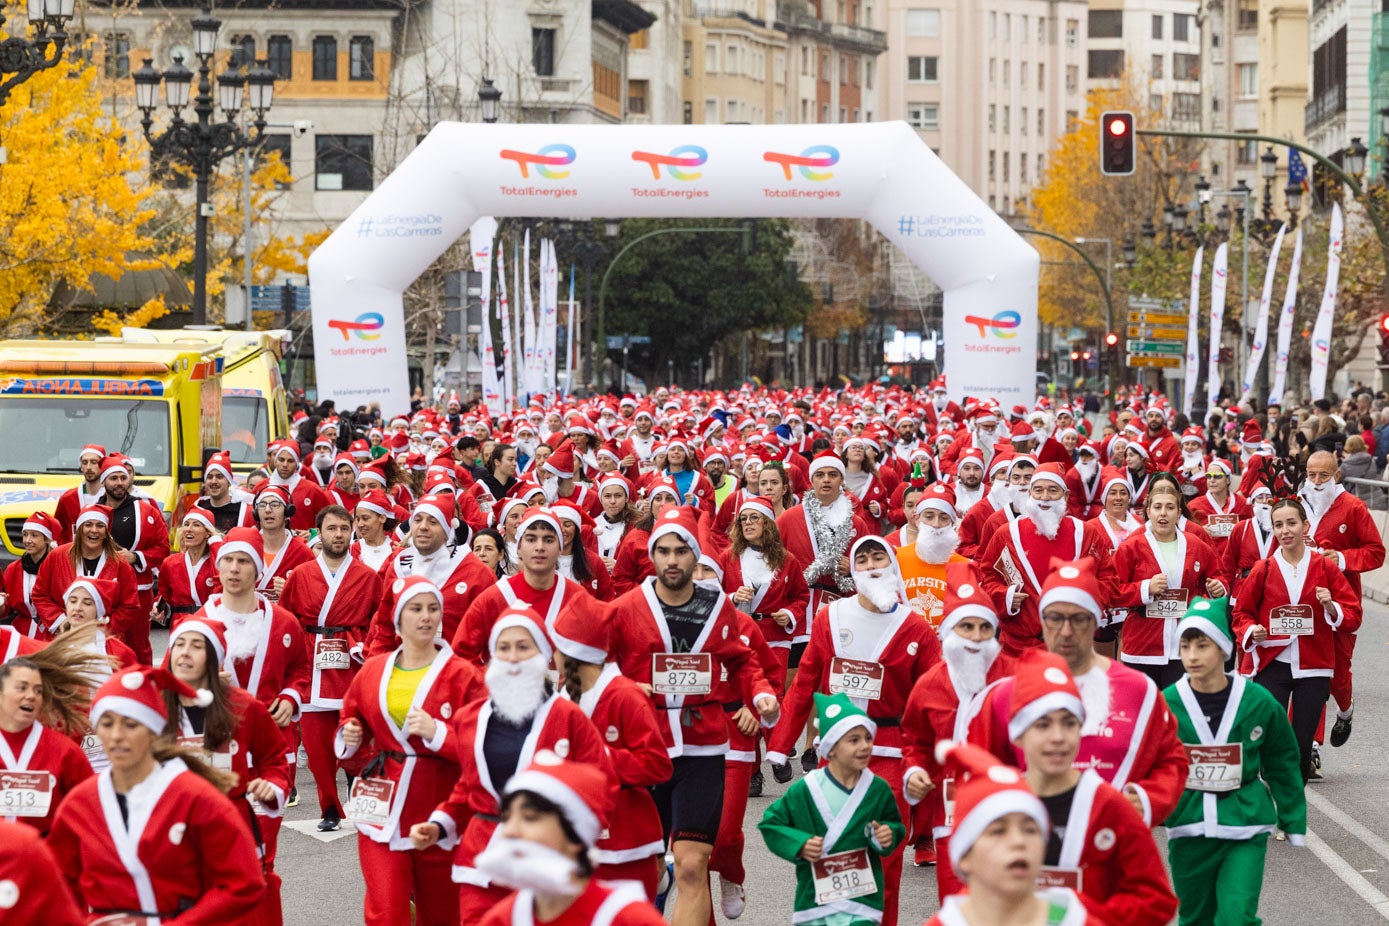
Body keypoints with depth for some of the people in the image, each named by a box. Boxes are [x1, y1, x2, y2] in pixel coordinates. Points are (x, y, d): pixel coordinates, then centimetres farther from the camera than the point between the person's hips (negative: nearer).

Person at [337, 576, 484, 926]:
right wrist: (349, 737, 0)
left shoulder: (461, 675, -4)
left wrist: (438, 733, -21)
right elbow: (352, 724, 21)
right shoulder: (372, 671, 7)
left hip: (439, 814, -2)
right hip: (384, 809, 2)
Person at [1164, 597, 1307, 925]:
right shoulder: (1166, 704, -7)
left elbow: (1282, 766, 7)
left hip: (1245, 830, -2)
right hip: (1188, 830, 2)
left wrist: (1294, 824, 12)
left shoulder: (1259, 702, -5)